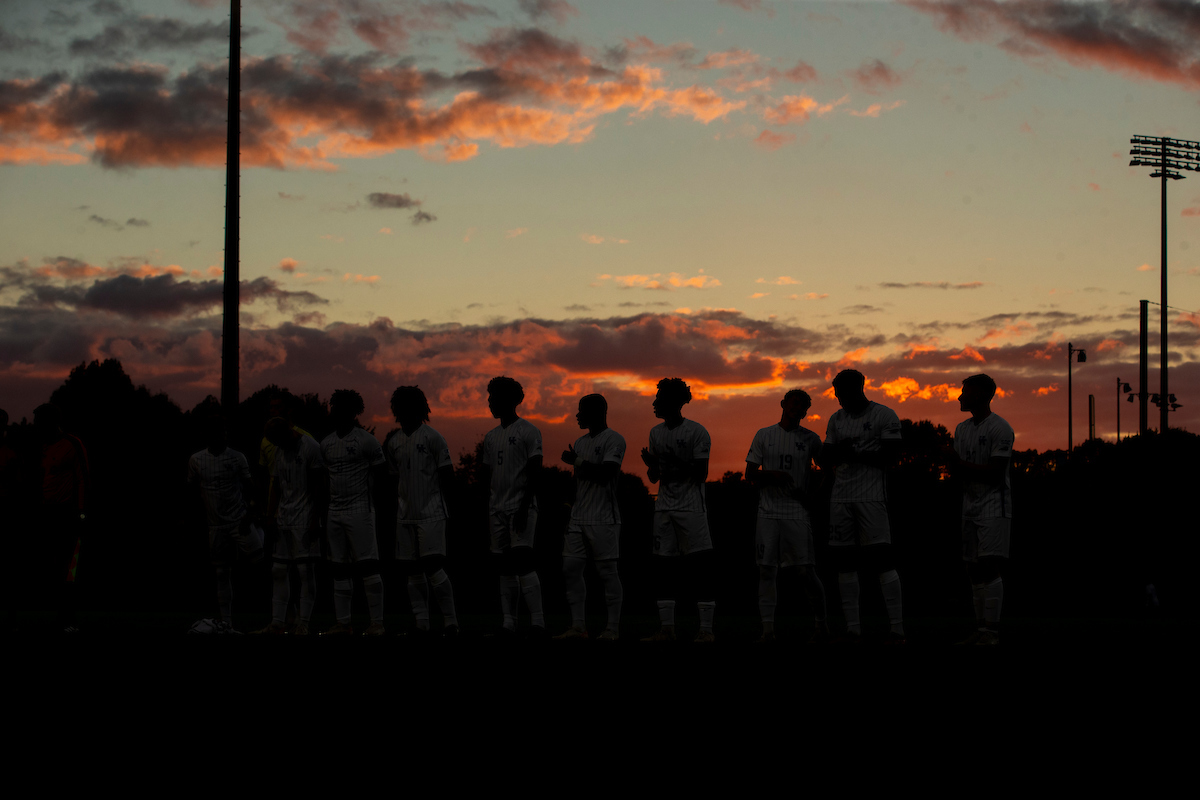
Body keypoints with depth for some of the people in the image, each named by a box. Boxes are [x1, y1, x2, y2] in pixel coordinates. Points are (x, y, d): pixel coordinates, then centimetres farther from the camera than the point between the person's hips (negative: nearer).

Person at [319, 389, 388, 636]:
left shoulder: (366, 441, -5)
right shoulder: (326, 443, 13)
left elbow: (381, 474, -1)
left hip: (359, 509, -6)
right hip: (335, 511, 7)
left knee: (367, 566, -8)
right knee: (340, 568, 7)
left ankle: (377, 622, -7)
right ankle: (343, 623, 10)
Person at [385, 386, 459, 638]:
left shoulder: (432, 437, -3)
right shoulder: (393, 441, 12)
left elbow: (447, 473, -3)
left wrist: (446, 506, -6)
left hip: (431, 513, -6)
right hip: (405, 515, 6)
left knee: (433, 566, -14)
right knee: (413, 571, 4)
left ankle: (451, 622, -10)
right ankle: (421, 624, 7)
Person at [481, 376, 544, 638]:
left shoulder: (528, 432, -4)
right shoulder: (491, 437, 17)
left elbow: (534, 472, -10)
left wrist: (524, 506, -18)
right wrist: (487, 508, 13)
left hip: (521, 507, -7)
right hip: (498, 509, 7)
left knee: (523, 562, -16)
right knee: (505, 569, 5)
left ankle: (537, 622, -17)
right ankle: (509, 623, 5)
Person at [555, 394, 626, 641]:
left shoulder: (613, 439, -6)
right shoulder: (581, 442, 19)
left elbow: (606, 473, -19)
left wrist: (577, 461, -11)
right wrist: (569, 508, 13)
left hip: (603, 519, -8)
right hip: (579, 519, 8)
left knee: (607, 571, -5)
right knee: (571, 568, 1)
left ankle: (613, 628, 0)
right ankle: (578, 626, 4)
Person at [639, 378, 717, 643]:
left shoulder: (696, 432, -7)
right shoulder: (656, 433, 13)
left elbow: (701, 474, -9)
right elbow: (654, 477, 15)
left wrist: (679, 466, -23)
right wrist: (650, 464, -6)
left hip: (691, 508, -6)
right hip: (664, 508, 6)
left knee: (701, 567, -9)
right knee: (663, 567, 5)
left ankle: (706, 629, -8)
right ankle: (666, 629, 10)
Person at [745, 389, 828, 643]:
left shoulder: (810, 439, 6)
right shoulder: (764, 435, 9)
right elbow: (750, 473, 8)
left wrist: (812, 495, -1)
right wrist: (772, 474, -11)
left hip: (797, 513, -1)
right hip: (768, 513, 1)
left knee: (806, 572, -5)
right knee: (766, 571, -3)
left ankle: (821, 623, 11)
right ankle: (768, 630, -2)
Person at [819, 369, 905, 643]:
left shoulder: (884, 416, -1)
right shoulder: (836, 419, 16)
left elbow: (890, 455, -8)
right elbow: (825, 458, 16)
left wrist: (854, 454, -13)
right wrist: (836, 452, -7)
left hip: (871, 497, -6)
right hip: (841, 497, 6)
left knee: (882, 559, -11)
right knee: (844, 562, 3)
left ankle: (897, 628, -9)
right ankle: (853, 628, 9)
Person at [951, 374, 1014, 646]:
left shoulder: (1000, 429, -10)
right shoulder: (962, 429, 16)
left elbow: (995, 473, -16)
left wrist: (961, 465, -15)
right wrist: (951, 463, -7)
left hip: (994, 507, -8)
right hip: (971, 508, 8)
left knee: (990, 566, -13)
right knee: (975, 569, 5)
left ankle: (992, 630, -14)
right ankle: (981, 629, 8)